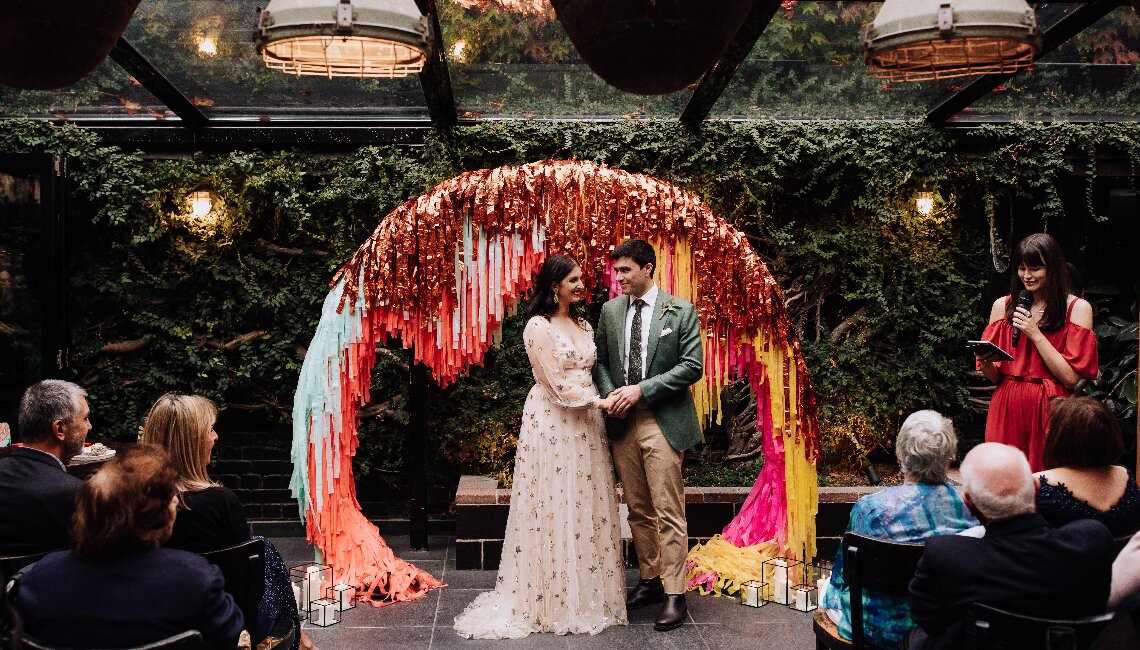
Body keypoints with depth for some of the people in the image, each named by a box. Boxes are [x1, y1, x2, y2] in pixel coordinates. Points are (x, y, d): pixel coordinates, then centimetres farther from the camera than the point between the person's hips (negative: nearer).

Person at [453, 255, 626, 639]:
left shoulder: (583, 325, 13)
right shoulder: (538, 326, -10)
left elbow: (589, 373, 14)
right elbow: (556, 382, -14)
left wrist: (602, 403, 1)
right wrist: (600, 402, -14)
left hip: (585, 423, 7)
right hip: (552, 423, -7)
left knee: (587, 504, 10)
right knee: (555, 504, -1)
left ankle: (586, 591, 21)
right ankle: (552, 597, 11)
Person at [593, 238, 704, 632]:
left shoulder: (680, 311, -4)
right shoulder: (610, 310, 9)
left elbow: (692, 366, -9)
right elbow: (600, 360, 15)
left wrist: (641, 390, -14)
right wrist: (611, 393, -5)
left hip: (662, 423, -5)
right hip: (622, 422, 5)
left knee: (668, 512, -4)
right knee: (638, 510, 13)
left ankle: (674, 595, 3)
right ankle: (649, 580, 26)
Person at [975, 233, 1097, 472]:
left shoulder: (1077, 308, -1)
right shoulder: (1003, 305, 7)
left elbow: (1071, 378, -9)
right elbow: (994, 376, 9)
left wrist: (1036, 334, -12)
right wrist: (986, 361, -13)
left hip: (1050, 410, -2)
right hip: (1007, 409, 3)